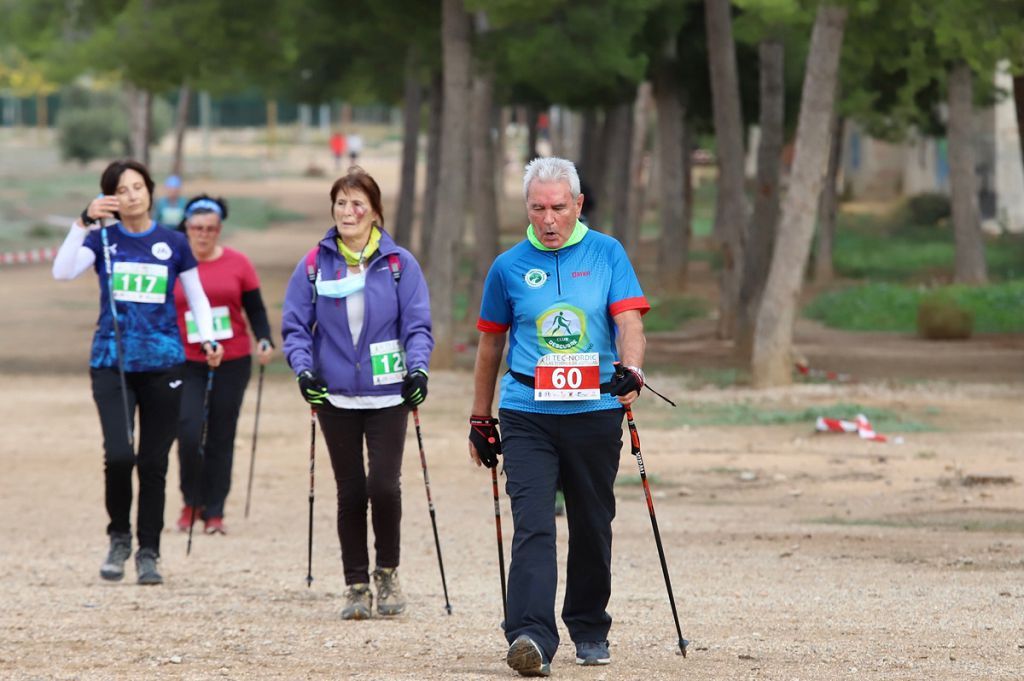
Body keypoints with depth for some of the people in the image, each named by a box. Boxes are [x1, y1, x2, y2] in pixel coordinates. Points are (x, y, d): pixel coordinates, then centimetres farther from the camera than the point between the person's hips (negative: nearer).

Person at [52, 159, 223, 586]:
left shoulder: (173, 244, 6)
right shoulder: (103, 240, 4)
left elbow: (197, 298, 13)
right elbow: (63, 271, -12)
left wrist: (208, 339, -4)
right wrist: (85, 222, -22)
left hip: (162, 364, 1)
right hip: (111, 363, -1)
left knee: (153, 463, 3)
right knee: (118, 455, -16)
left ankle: (148, 554, 15)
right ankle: (119, 537, 7)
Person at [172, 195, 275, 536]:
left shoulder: (238, 264, 2)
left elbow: (255, 308, 6)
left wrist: (264, 340, -10)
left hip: (232, 363, 1)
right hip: (187, 363, -1)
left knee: (221, 438, 4)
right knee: (189, 433, -13)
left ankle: (214, 512, 13)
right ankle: (192, 501, 10)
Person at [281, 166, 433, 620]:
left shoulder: (399, 263, 0)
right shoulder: (314, 266, 3)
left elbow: (417, 325, -1)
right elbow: (295, 326, 4)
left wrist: (417, 367, -17)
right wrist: (303, 368, -12)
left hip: (388, 396, -1)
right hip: (336, 397, 2)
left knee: (384, 485, -10)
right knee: (351, 493, 5)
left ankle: (387, 572, 12)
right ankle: (356, 584, 14)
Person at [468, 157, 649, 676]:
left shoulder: (606, 254, 4)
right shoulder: (509, 267, 5)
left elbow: (629, 318, -7)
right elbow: (490, 345, 14)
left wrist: (631, 369, -27)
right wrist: (481, 420, 17)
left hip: (596, 413, 1)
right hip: (527, 417, -1)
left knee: (592, 528, 10)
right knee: (533, 526, -14)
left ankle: (589, 630, 28)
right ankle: (532, 637, -24)